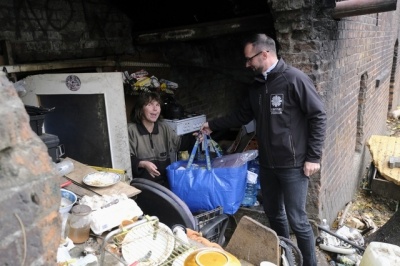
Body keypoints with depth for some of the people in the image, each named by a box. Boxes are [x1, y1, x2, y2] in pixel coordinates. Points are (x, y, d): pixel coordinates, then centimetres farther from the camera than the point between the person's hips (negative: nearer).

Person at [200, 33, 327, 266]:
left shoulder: (295, 79, -13)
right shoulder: (257, 86, 9)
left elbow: (318, 116, -13)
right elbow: (242, 116, 19)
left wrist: (313, 157, -15)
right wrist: (213, 125, 17)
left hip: (293, 165, -7)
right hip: (267, 164, 7)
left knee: (297, 220, 1)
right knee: (273, 213, 19)